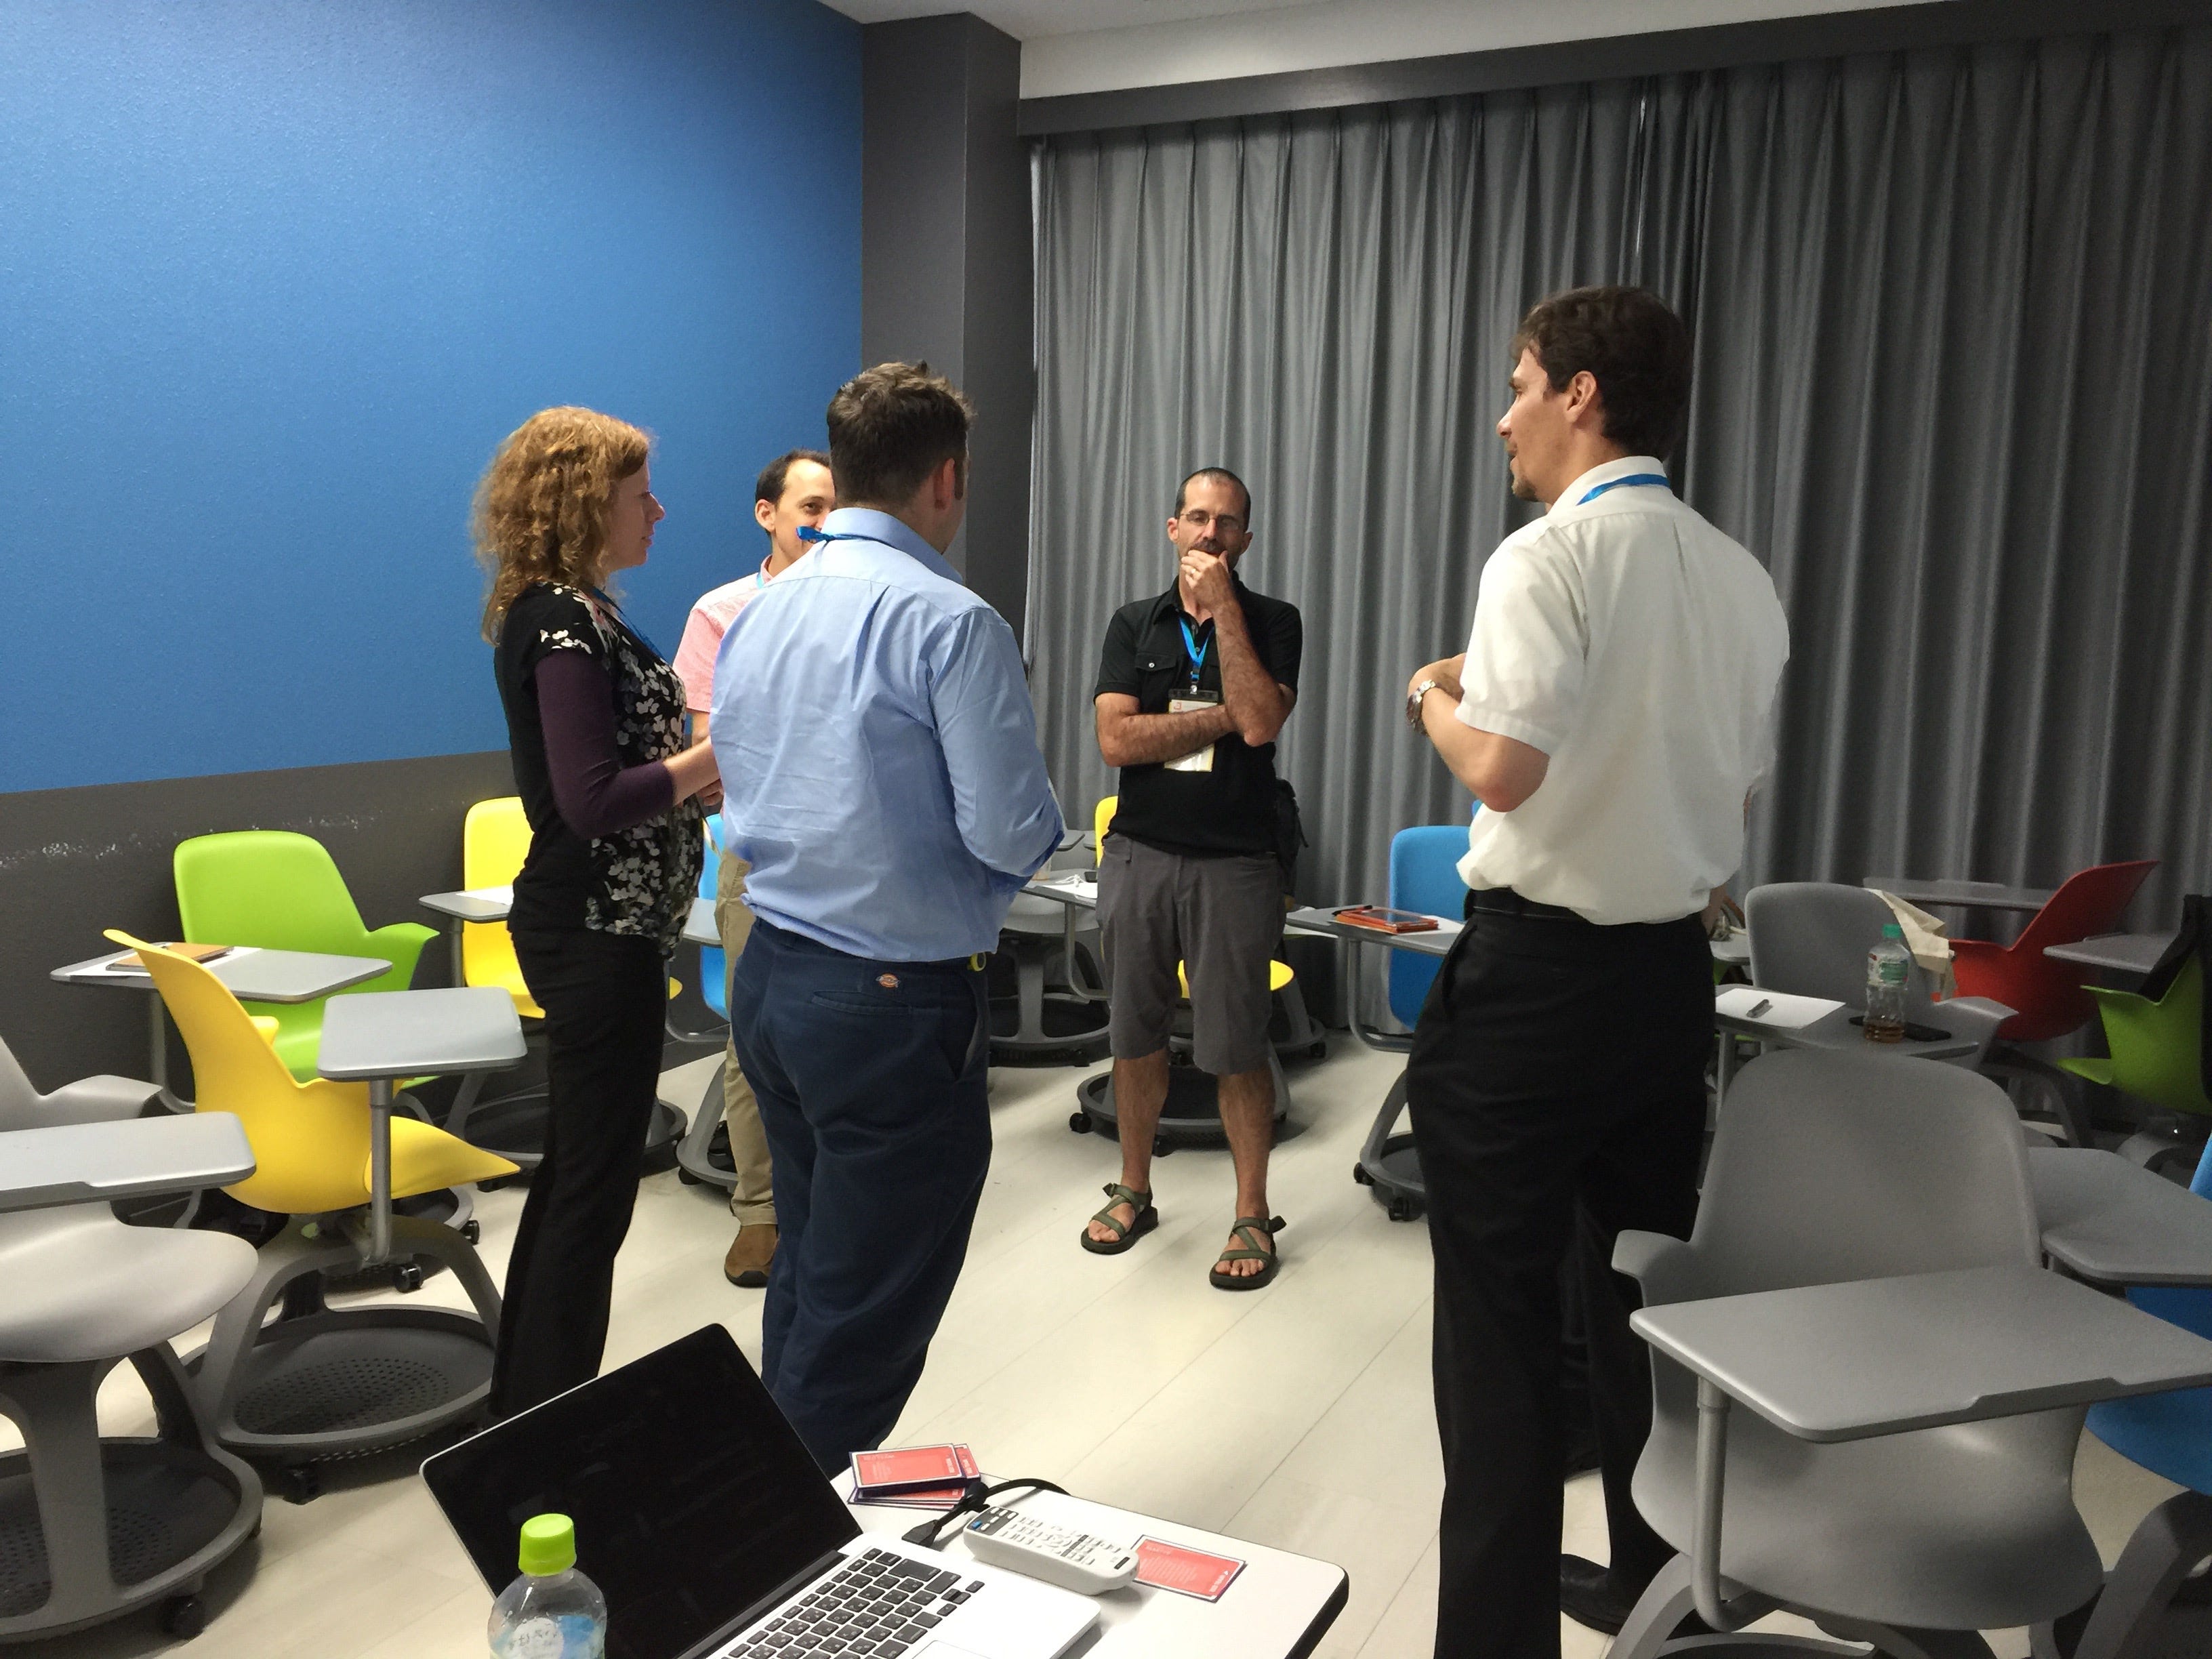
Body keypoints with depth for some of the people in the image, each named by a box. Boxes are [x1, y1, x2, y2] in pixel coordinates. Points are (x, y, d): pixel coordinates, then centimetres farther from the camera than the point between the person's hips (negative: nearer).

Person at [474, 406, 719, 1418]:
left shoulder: (562, 613, 12)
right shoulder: (563, 624, -18)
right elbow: (593, 804, -25)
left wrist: (709, 757, 6)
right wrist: (722, 752, -18)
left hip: (591, 925, 11)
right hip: (600, 933, -11)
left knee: (575, 1170, 19)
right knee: (595, 1189, -1)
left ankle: (527, 1404, 33)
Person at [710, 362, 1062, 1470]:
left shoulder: (756, 616, 7)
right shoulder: (950, 622, -16)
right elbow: (1011, 835, -18)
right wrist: (1040, 812, 3)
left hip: (770, 975, 8)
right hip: (898, 1003, -8)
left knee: (805, 1286, 22)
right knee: (861, 1333, 3)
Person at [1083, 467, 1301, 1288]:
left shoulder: (1272, 621, 2)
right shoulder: (1134, 624, 7)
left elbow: (1261, 721, -16)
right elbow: (1117, 740, -6)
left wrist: (1224, 606, -13)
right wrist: (1224, 717, -10)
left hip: (1234, 861, -2)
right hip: (1139, 853, 3)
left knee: (1236, 1048, 0)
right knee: (1135, 1034, 12)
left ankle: (1252, 1214, 15)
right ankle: (1133, 1193, 28)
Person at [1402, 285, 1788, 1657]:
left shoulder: (1550, 557, -14)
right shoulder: (1740, 578, 8)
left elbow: (1503, 767, -23)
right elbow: (1740, 787, 13)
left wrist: (1433, 696, -5)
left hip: (1538, 972, -7)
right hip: (1674, 968, 7)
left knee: (1501, 1314, 3)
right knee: (1645, 1291, 19)